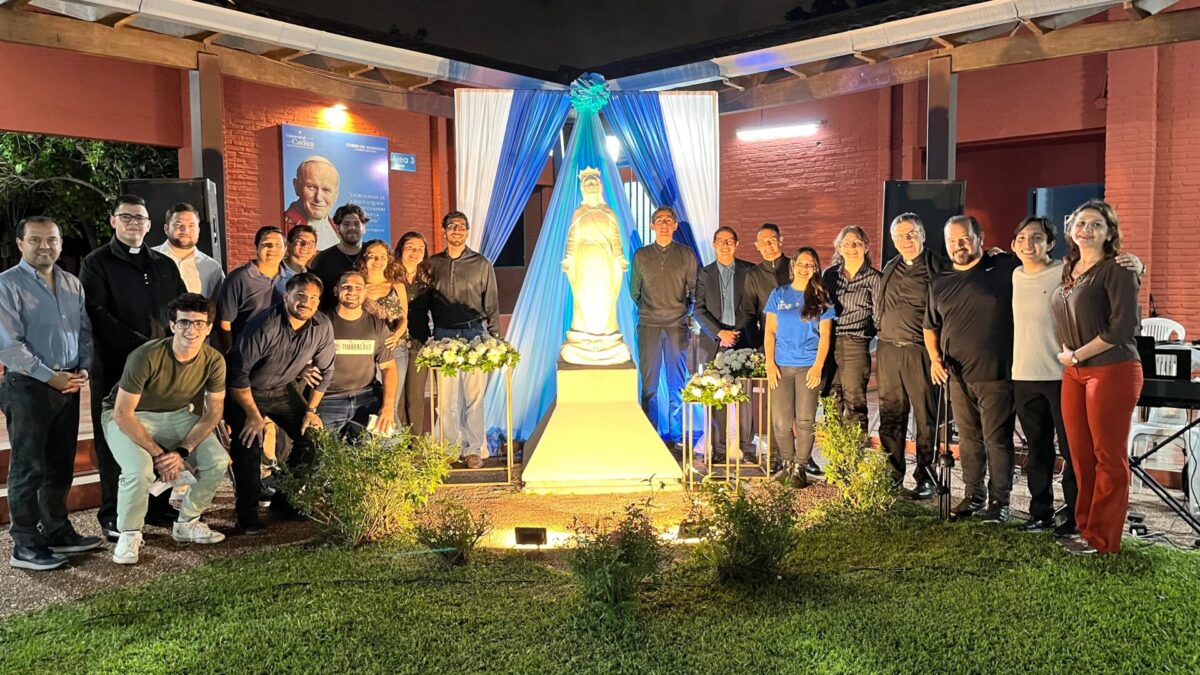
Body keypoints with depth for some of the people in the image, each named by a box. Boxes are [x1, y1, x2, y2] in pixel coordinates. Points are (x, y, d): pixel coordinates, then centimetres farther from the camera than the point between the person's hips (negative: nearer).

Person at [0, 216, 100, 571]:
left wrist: (83, 368, -2)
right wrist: (49, 376, -16)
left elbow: (85, 331, 14)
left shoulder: (72, 284, 12)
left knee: (61, 466, 13)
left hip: (68, 386, 6)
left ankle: (57, 531, 25)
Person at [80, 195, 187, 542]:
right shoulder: (96, 263, 3)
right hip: (115, 367, -4)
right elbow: (98, 315, -9)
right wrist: (141, 344, -17)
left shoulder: (165, 265, 18)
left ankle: (158, 506, 18)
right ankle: (113, 516, 9)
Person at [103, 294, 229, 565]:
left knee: (218, 461, -15)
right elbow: (123, 414, -25)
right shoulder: (146, 357, -30)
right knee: (140, 470, -32)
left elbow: (213, 412, -7)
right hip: (129, 417, -4)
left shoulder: (213, 361, -16)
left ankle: (187, 524, 9)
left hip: (176, 415, 4)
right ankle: (129, 535, -4)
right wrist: (158, 453, -23)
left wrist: (183, 451, -19)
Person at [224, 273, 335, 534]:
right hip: (246, 391, -5)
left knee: (312, 436, -5)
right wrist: (253, 414, -18)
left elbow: (325, 371, 0)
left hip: (283, 389, 5)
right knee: (248, 442, -19)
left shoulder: (322, 327, -14)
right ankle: (248, 514, -3)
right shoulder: (264, 326, -29)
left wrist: (311, 409, 0)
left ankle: (284, 499, 12)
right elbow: (238, 371, -24)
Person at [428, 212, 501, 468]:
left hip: (474, 333, -1)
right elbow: (426, 303, 13)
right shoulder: (433, 264, 12)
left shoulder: (481, 264, 8)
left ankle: (474, 449, 3)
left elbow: (492, 305, 7)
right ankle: (452, 446, 13)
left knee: (474, 395, -4)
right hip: (443, 334, 2)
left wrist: (494, 339, 1)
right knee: (446, 395, 1)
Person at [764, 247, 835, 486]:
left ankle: (800, 467, 9)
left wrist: (818, 366, -9)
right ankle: (788, 463, 17)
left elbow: (825, 335, 2)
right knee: (780, 421, -1)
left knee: (805, 420, -2)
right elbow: (770, 332, 7)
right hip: (781, 366, 1)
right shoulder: (778, 295, 9)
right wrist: (770, 363, -3)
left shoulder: (821, 298, 6)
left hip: (809, 367, -1)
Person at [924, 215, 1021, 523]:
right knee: (968, 439, 14)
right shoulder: (939, 283, 11)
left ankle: (999, 500, 14)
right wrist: (934, 357, 5)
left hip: (996, 374, -4)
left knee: (997, 440, 2)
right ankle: (973, 495, 27)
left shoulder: (1006, 267, -3)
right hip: (957, 375, 4)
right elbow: (930, 327, 20)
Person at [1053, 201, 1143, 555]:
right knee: (1080, 454, 10)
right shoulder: (1068, 269, 13)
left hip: (1112, 370, -7)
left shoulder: (1117, 270, -8)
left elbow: (1124, 325, -16)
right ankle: (1084, 527, 21)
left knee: (1109, 456, 0)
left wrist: (1076, 355, -11)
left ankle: (1102, 539, 8)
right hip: (1074, 373, 7)